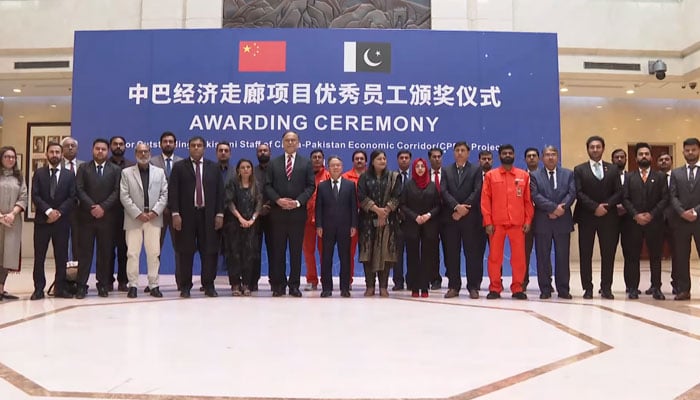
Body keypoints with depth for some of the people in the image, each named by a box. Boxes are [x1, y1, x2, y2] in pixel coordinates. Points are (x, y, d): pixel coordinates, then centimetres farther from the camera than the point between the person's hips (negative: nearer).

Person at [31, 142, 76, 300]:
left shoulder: (69, 175, 8)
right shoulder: (39, 173, 8)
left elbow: (72, 197, 0)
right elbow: (35, 196, -2)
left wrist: (59, 212, -13)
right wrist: (48, 210, -15)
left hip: (62, 220, 0)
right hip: (42, 220, 0)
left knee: (61, 256, 3)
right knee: (39, 256, 1)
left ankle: (60, 288, 9)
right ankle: (39, 288, 7)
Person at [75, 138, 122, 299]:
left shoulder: (115, 170, 9)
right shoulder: (83, 168, 10)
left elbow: (116, 191, 0)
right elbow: (79, 190, 1)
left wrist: (103, 207, -12)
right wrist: (92, 207, -11)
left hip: (107, 217, 0)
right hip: (86, 216, 0)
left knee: (105, 252, 3)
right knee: (85, 251, 0)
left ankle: (103, 285, 11)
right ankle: (82, 285, 4)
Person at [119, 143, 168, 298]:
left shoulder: (160, 172, 12)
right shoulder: (126, 172, 7)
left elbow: (164, 194, 5)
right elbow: (124, 196, -1)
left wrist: (155, 212, -8)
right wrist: (138, 214, -10)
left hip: (154, 218, 1)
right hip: (134, 218, -1)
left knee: (154, 253, 1)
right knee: (132, 253, 0)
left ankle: (154, 285, 7)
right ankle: (133, 285, 7)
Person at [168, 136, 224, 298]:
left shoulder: (213, 167, 12)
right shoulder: (179, 167, 6)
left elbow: (220, 191, 9)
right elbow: (173, 191, 0)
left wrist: (219, 214, 1)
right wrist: (175, 213, -9)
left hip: (208, 215, 2)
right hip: (186, 215, -2)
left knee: (209, 251, 2)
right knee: (186, 252, 1)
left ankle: (209, 285, 11)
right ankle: (185, 287, 9)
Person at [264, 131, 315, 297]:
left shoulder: (306, 163, 7)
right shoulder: (274, 163, 11)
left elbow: (311, 186, 1)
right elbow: (268, 186, 5)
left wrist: (298, 202, -12)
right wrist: (278, 200, -11)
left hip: (298, 213, -1)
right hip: (278, 213, 1)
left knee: (296, 251, 3)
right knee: (278, 250, 4)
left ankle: (294, 285, 10)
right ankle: (278, 284, 11)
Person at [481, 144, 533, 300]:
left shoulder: (524, 175, 9)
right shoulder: (490, 175, 6)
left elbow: (528, 200, 9)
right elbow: (485, 199, 2)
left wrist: (528, 220, 0)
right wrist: (487, 221, -6)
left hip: (518, 223, 1)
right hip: (496, 223, -1)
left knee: (519, 256, 2)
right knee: (494, 256, 2)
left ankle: (517, 288, 12)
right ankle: (495, 288, 11)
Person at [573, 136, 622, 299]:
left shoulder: (613, 169, 12)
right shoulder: (579, 169, 6)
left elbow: (619, 193, 4)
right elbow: (579, 193, -5)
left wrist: (606, 206, -11)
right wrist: (595, 207, -15)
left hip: (608, 217, 2)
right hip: (586, 217, -1)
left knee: (608, 254, 2)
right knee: (585, 254, 0)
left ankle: (606, 288, 10)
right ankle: (588, 288, 6)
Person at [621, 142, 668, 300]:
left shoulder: (660, 176, 10)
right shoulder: (629, 177, 11)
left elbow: (665, 198, 1)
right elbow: (625, 199, 2)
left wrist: (651, 214, -11)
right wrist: (636, 215, -11)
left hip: (655, 222, 0)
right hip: (633, 222, 0)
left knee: (655, 256, 4)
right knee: (632, 256, 1)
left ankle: (656, 288, 10)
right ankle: (633, 288, 7)